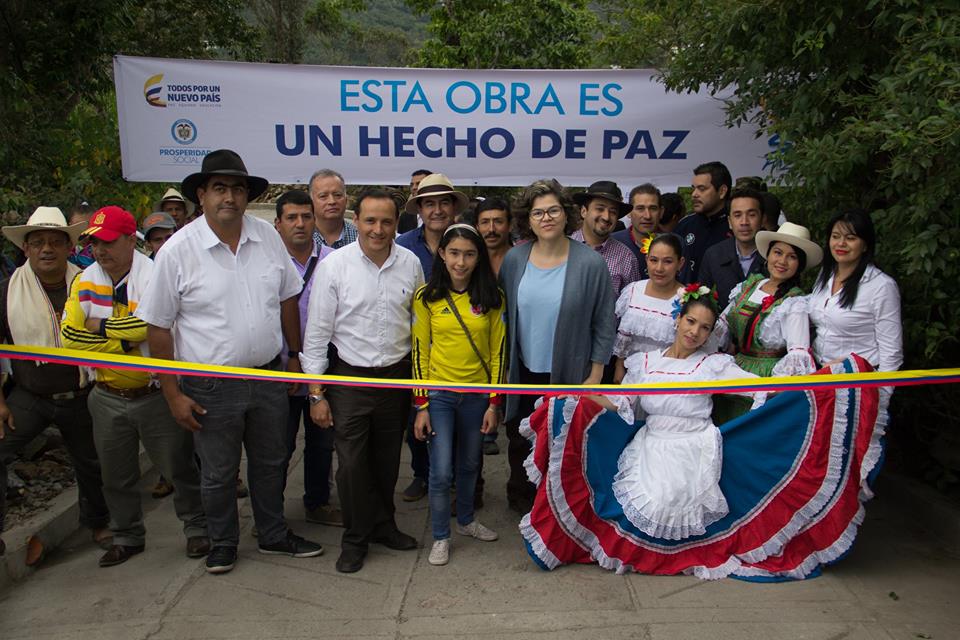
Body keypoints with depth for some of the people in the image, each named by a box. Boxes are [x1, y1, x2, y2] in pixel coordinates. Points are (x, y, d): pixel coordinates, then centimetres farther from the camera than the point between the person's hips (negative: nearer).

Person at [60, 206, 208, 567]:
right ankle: (126, 538, 38)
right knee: (117, 476, 19)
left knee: (178, 467, 8)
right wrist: (122, 345, -15)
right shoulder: (85, 281, 0)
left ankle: (197, 529, 28)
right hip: (109, 398, 5)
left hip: (155, 396, -5)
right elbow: (69, 336, -7)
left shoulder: (153, 276, -16)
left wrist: (101, 325, -17)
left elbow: (150, 323, -33)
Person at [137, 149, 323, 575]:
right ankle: (223, 543, 38)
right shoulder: (177, 251, -12)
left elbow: (287, 298, 10)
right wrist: (173, 394, -9)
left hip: (268, 376, 4)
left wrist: (295, 355, 12)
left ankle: (273, 535, 41)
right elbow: (157, 327, -8)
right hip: (211, 387, -3)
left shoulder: (267, 236, -1)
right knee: (218, 473, 14)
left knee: (270, 462, 20)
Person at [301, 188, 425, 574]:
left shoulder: (410, 263, -2)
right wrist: (316, 393, -7)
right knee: (352, 463, 1)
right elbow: (317, 332, -7)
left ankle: (383, 525, 38)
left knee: (387, 461, 16)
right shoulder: (333, 265, -10)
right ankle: (356, 538, 24)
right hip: (350, 377, -3)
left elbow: (420, 320, 9)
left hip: (397, 374, 3)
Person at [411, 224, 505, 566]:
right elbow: (419, 352, -4)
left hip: (477, 394, 2)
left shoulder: (492, 298, -2)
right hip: (439, 394, -2)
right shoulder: (426, 297, -6)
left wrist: (494, 403, -2)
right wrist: (421, 406, -7)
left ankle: (466, 520, 41)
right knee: (441, 471, -1)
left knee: (469, 465, 17)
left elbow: (497, 352, 1)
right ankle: (441, 537, 20)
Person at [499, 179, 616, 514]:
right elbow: (503, 316, 3)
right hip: (522, 372, 3)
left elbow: (604, 324, -8)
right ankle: (520, 493, 46)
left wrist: (595, 375, -8)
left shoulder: (591, 263, -14)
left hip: (568, 373, -2)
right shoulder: (514, 259, -6)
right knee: (520, 437, 21)